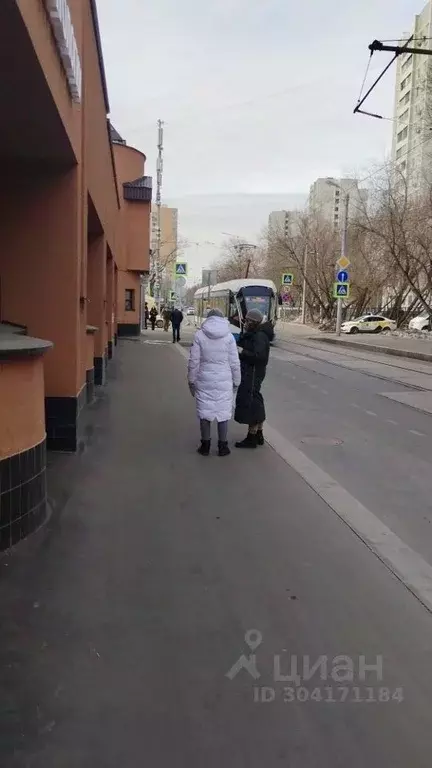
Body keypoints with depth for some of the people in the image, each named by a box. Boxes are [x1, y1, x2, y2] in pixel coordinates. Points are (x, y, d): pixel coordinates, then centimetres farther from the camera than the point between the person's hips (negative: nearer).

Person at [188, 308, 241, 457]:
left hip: (204, 381, 0)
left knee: (204, 412, 10)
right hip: (224, 381, 0)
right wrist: (236, 382, 11)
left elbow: (194, 361, -3)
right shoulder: (229, 336, -2)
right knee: (223, 412, 9)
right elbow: (234, 363, 0)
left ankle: (205, 446, 18)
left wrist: (191, 380, 7)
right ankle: (223, 447, 15)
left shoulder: (199, 335, -3)